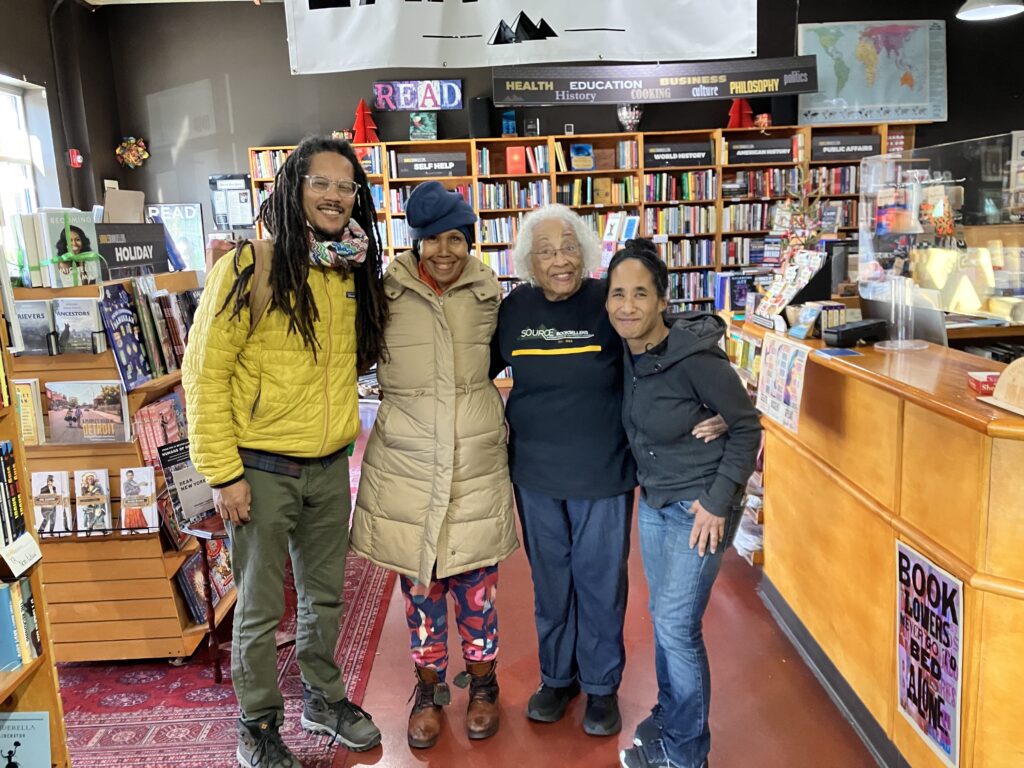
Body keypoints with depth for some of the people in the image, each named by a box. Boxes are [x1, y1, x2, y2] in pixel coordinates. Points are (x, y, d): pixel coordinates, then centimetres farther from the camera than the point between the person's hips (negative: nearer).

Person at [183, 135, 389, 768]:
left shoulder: (354, 274, 6)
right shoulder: (250, 266, -12)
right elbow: (205, 372, -13)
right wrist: (223, 472, -15)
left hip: (330, 467, 5)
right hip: (262, 470, -5)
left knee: (326, 595, 19)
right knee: (262, 609, 10)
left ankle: (324, 698, 40)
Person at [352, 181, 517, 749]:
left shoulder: (486, 295, 1)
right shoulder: (387, 293, -5)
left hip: (476, 461, 1)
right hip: (406, 462, -1)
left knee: (476, 580, 11)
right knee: (419, 581, 11)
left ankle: (482, 681, 34)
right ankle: (429, 686, 32)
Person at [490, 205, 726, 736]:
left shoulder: (608, 303, -11)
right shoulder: (515, 308, -2)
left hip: (603, 472, -3)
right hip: (535, 473, 3)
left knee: (600, 580, 11)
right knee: (549, 579, 16)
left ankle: (602, 685, 32)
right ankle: (557, 677, 37)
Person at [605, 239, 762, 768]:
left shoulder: (695, 357, -24)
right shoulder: (627, 353, -4)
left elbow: (746, 427, -15)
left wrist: (718, 501, -16)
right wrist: (647, 482, 10)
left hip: (699, 505, -7)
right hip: (653, 500, 7)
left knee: (677, 625, -1)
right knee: (663, 617, 18)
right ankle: (669, 717, 39)